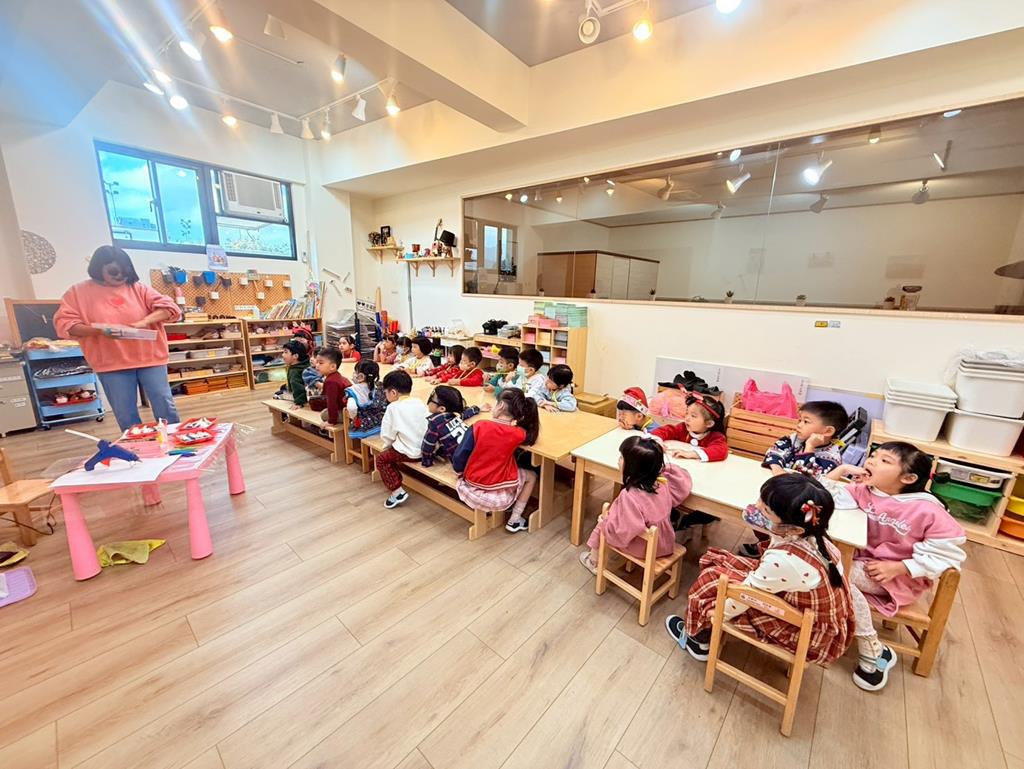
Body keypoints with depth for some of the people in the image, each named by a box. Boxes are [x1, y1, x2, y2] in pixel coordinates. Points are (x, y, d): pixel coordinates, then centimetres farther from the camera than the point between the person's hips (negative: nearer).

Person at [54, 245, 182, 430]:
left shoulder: (137, 288, 7)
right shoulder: (79, 292, 5)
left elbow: (168, 306, -3)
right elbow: (64, 324, 0)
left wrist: (144, 322, -20)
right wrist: (99, 330, -18)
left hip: (149, 358, 0)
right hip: (111, 364, 0)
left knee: (165, 405, 1)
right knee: (125, 415, 5)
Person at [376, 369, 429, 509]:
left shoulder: (393, 408, -11)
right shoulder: (420, 403, 5)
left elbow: (387, 435, -7)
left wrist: (387, 446, 15)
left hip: (411, 452, -7)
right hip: (427, 449, 7)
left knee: (381, 458, 13)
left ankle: (397, 491, 6)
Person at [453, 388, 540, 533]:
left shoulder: (479, 426, -18)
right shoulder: (518, 434, -16)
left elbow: (459, 456, -12)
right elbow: (530, 436, 10)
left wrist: (460, 469, 7)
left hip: (472, 485, 3)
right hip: (500, 492, -2)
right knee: (531, 477, 25)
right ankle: (514, 521, 23)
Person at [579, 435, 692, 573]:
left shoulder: (629, 496, -35)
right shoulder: (664, 482, -17)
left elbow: (621, 533, -29)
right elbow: (684, 481, 3)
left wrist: (605, 523, -10)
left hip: (641, 549, -5)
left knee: (601, 525, 17)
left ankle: (594, 561, 39)